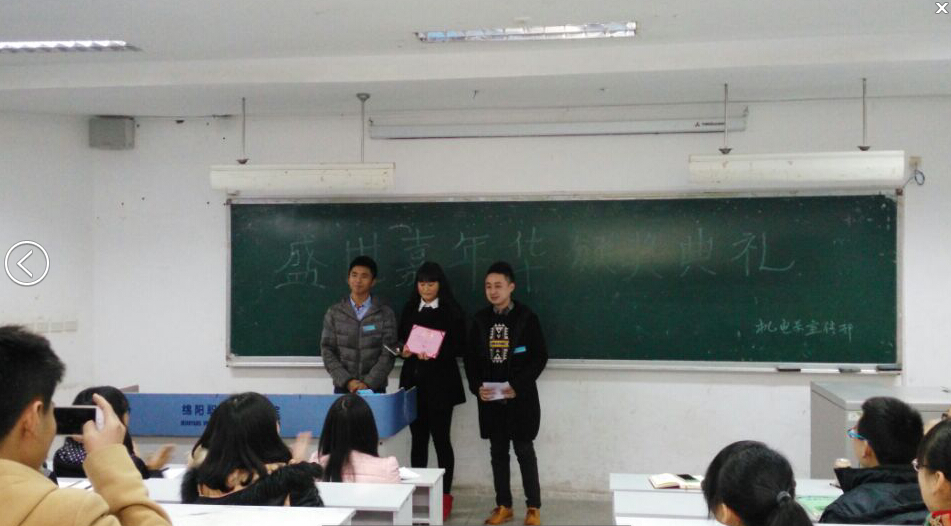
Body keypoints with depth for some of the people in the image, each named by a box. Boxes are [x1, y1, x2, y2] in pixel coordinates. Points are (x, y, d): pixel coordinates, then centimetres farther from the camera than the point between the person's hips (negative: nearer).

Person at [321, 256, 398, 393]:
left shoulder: (385, 314, 0)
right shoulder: (334, 312, 4)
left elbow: (388, 354, -4)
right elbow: (327, 351, 1)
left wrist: (368, 383, -14)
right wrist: (347, 381, -10)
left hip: (374, 388, -1)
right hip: (342, 388, 1)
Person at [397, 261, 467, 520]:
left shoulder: (452, 311, 0)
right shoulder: (409, 310, 11)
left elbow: (460, 347, -4)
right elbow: (400, 341, 14)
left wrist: (436, 354, -19)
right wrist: (404, 351, -8)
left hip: (441, 383, -3)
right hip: (413, 382, 3)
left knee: (441, 439, 0)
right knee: (418, 438, 7)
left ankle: (445, 496, 10)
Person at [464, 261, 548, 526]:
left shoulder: (526, 317, -6)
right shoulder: (480, 319, 5)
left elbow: (540, 356, -7)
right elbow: (471, 357, 8)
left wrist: (518, 386, -16)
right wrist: (477, 386, -8)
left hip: (520, 397, -4)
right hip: (490, 398, 4)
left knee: (524, 450, 2)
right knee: (498, 452, 10)